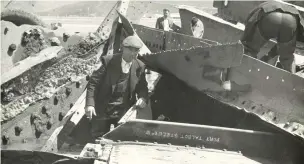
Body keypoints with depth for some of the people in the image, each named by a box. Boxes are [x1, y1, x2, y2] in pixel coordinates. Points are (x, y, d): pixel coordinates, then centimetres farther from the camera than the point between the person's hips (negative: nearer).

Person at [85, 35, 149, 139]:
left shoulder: (139, 67, 1)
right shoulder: (109, 61, -8)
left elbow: (142, 87, 11)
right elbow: (93, 82, -9)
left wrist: (142, 98, -13)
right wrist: (90, 104, -20)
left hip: (124, 111, 2)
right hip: (103, 109, -2)